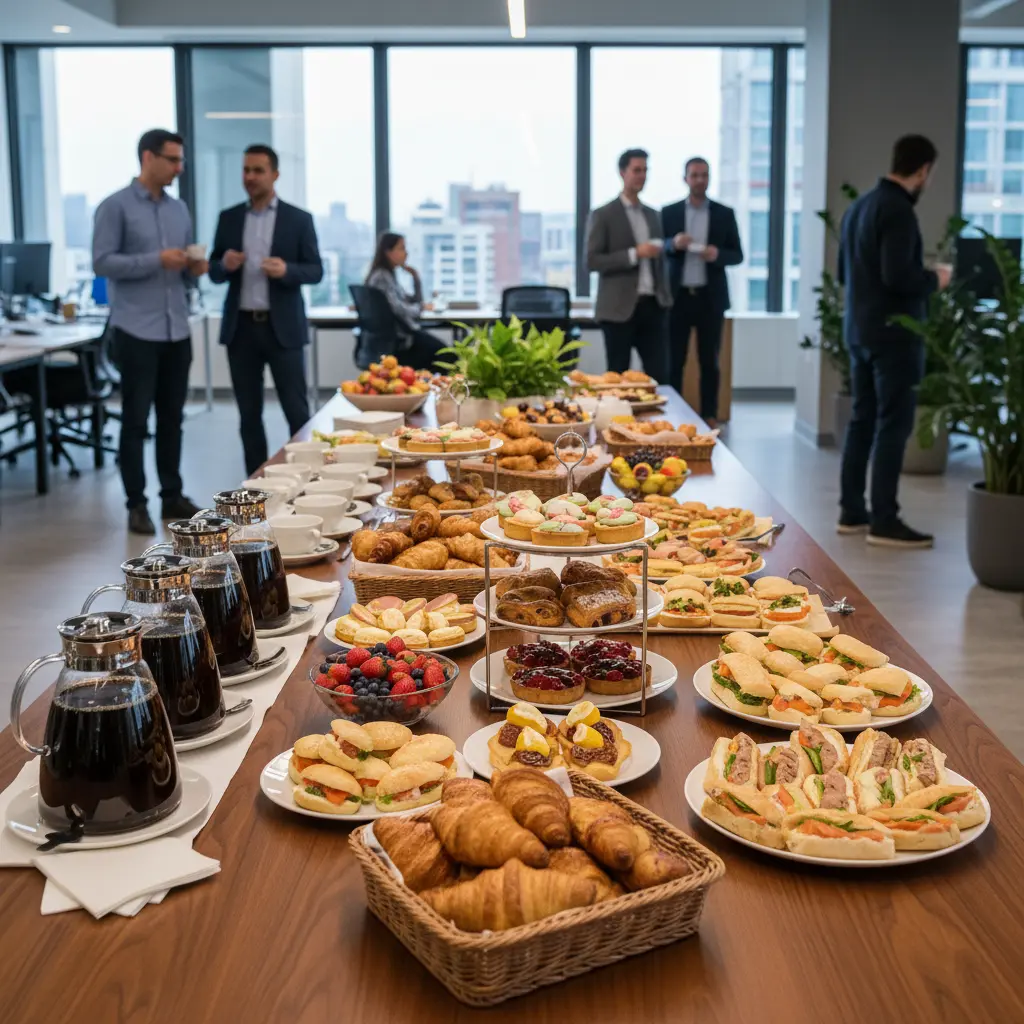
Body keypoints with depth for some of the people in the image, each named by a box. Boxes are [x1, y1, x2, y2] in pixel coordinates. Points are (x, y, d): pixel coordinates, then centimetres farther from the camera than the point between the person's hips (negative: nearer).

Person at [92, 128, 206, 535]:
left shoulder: (179, 209, 14)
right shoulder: (115, 207, -5)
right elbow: (101, 262, -11)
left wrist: (196, 269, -5)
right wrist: (156, 261, -19)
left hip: (177, 330, 6)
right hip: (136, 331, -6)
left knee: (172, 417, 11)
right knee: (135, 419, 0)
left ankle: (172, 495, 20)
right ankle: (136, 504, 7)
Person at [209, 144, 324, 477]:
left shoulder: (298, 219, 1)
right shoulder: (228, 218, 9)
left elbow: (315, 271, 0)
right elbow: (214, 272, 11)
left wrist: (287, 270, -19)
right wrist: (225, 265, -12)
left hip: (282, 327, -3)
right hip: (241, 327, 3)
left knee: (296, 411, -2)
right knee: (248, 413, 7)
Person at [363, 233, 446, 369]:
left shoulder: (389, 275, 16)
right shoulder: (381, 277, -14)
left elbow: (415, 302, 20)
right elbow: (399, 310, -22)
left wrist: (416, 278, 6)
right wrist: (420, 308, -2)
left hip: (400, 333, 9)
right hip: (394, 338, -9)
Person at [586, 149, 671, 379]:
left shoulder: (653, 215, 16)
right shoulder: (603, 215, -3)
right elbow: (592, 261, -10)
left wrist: (665, 297, 14)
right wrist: (634, 254, -17)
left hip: (652, 306, 5)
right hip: (620, 308, -5)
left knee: (659, 375, 0)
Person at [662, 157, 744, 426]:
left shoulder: (725, 214, 6)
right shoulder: (669, 212, 5)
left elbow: (737, 255, 6)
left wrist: (718, 254, -15)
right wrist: (673, 244, -17)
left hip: (710, 297, 0)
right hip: (678, 296, 0)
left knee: (710, 361, 5)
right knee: (674, 361, 2)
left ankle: (709, 416, 11)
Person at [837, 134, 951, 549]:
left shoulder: (859, 206, 12)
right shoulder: (898, 210, -16)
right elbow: (897, 277, -24)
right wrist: (934, 279, -5)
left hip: (859, 331, 9)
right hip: (892, 334, -9)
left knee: (862, 420, 13)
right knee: (893, 425, -5)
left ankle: (852, 511, 18)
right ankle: (883, 522, -3)